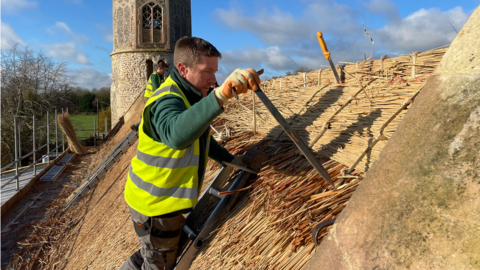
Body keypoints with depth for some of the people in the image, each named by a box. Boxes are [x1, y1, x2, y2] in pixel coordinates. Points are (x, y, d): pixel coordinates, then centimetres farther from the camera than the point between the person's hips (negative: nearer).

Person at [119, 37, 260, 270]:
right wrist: (220, 95, -63)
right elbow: (176, 134, -52)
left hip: (171, 198, 9)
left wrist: (230, 159, 12)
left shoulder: (190, 97, 5)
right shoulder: (167, 101, -27)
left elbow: (200, 137, 19)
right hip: (154, 203, -9)